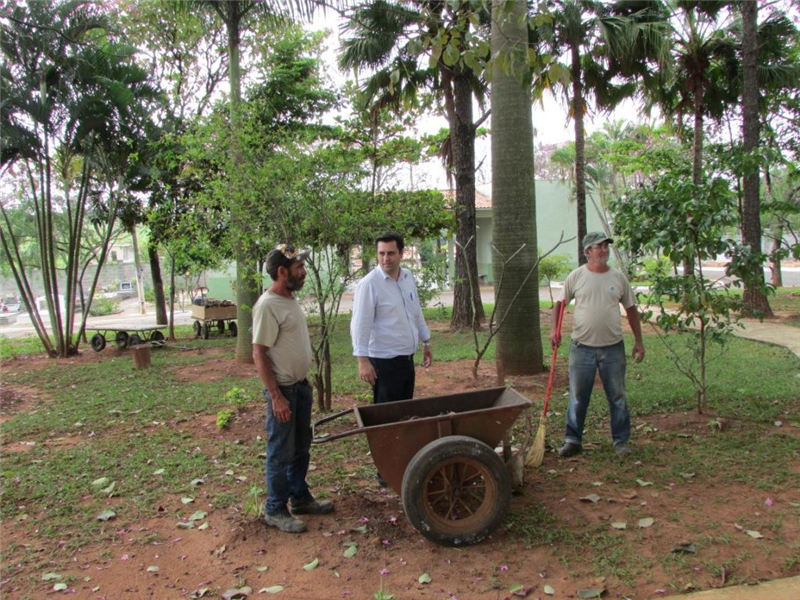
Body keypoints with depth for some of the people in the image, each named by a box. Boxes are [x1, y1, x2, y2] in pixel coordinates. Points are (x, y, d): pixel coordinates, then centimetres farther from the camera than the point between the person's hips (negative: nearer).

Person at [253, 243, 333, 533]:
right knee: (281, 453, 3)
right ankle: (276, 510, 18)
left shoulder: (290, 299, 8)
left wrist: (304, 382, 18)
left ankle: (300, 498, 34)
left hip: (301, 386, 9)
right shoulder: (267, 306, -21)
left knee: (300, 448, 19)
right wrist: (276, 397, -22)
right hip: (283, 390, -9)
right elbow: (259, 354, -21)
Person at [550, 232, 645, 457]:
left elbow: (631, 309, 9)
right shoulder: (576, 276, -2)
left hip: (613, 347, 1)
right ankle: (572, 440, 18)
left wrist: (638, 341, 8)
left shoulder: (618, 277, 3)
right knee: (577, 397, 7)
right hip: (582, 347, -1)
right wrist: (554, 329, -8)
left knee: (618, 396, 9)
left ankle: (621, 440, 24)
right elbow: (560, 303, 6)